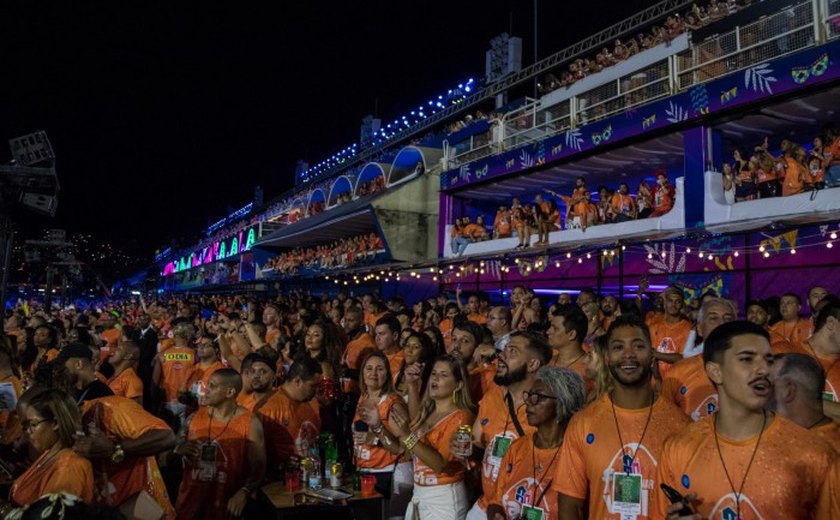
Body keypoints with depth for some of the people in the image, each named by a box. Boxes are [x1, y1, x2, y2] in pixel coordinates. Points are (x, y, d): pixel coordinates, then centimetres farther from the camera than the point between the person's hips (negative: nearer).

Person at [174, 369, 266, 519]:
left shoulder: (250, 423, -12)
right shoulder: (195, 417, 2)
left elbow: (258, 466, -11)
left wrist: (243, 493, -25)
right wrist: (179, 449, -7)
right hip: (190, 499, 4)